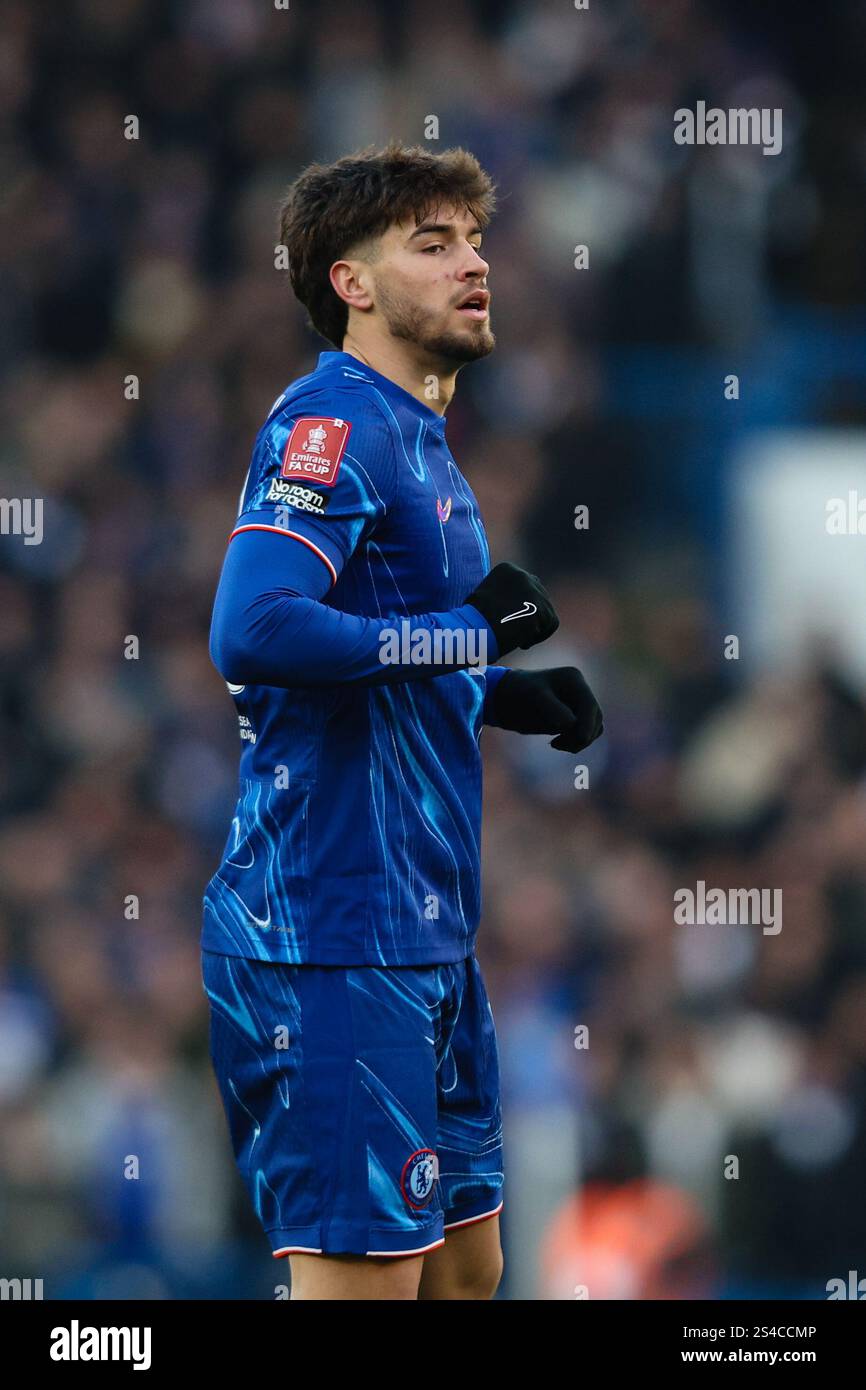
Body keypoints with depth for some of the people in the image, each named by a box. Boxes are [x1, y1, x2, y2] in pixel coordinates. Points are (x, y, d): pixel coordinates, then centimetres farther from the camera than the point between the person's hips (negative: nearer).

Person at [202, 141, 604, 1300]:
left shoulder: (421, 443, 18)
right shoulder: (334, 424, -13)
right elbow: (252, 635, -28)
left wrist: (501, 695, 10)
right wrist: (474, 631, -19)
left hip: (426, 938, 10)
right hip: (337, 939, -10)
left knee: (465, 1263, 15)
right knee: (361, 1275, -10)